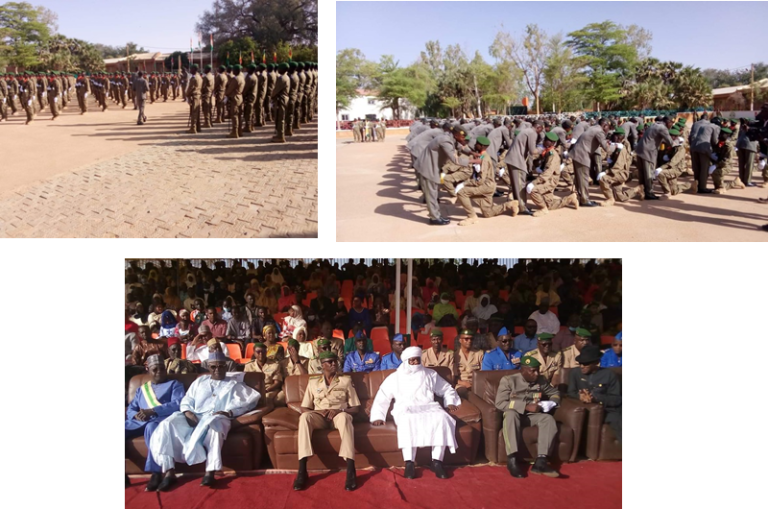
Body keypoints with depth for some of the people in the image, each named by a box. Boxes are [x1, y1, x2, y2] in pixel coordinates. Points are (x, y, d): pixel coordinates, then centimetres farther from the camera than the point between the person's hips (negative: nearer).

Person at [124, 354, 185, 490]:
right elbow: (130, 409, 20)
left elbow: (177, 404, -2)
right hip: (140, 421, 5)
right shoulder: (141, 389, 31)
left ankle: (156, 473, -39)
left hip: (162, 419, -5)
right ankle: (123, 475, -23)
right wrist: (136, 415, -7)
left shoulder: (174, 384, 17)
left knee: (152, 427, -41)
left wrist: (152, 411, -14)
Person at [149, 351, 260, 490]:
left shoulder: (234, 384, 19)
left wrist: (230, 412, -10)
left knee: (213, 425, -42)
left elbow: (253, 398, 4)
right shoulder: (200, 381, 30)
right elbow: (186, 400, 21)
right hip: (194, 417, 3)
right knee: (167, 424, -26)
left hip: (217, 418, -3)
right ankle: (169, 472, -30)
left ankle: (210, 472, -45)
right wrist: (187, 412, -5)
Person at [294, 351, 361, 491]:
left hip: (338, 415, -1)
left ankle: (351, 470, -45)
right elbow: (304, 408, 10)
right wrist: (320, 411, -11)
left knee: (344, 416, -39)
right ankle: (302, 470, -39)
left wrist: (339, 410, -12)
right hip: (319, 417, 1)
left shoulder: (345, 381, 13)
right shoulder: (313, 382, 15)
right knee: (304, 417, -35)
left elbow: (356, 408, 9)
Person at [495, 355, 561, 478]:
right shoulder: (508, 380, -6)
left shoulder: (541, 380, 8)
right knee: (511, 414, -39)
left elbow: (555, 393, 22)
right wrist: (526, 407, -22)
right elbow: (500, 403, -15)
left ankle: (540, 461, -36)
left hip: (532, 415, 4)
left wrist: (552, 402, -3)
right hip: (515, 414, -4)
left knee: (549, 419, -28)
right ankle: (512, 459, -41)